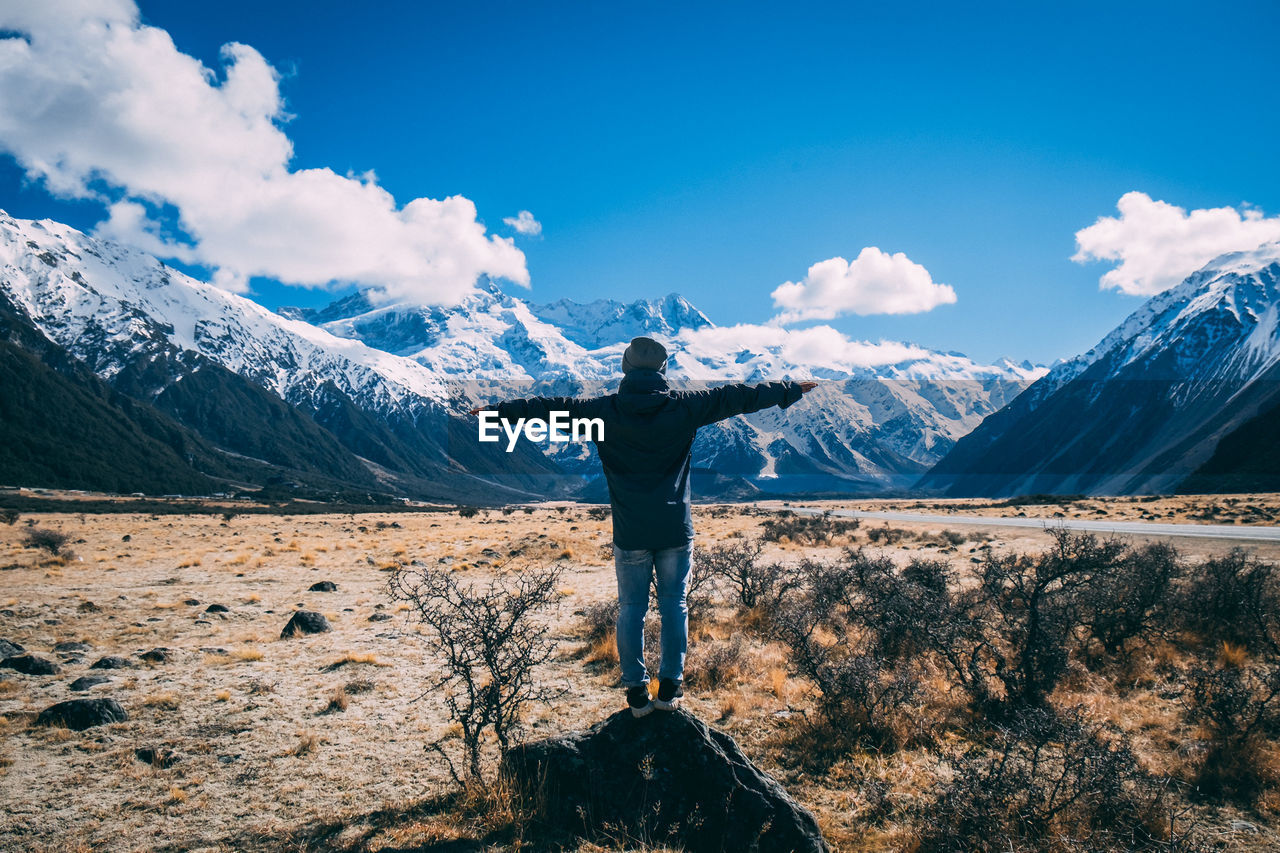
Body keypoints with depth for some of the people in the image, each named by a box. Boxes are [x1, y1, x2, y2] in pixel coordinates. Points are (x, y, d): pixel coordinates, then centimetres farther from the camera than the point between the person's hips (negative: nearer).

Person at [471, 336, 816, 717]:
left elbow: (553, 407, 2)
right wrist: (790, 389, 15)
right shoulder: (683, 407, -4)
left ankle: (637, 691, 16)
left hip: (630, 533, 0)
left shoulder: (605, 411, -5)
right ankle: (670, 687, 19)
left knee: (631, 609, 11)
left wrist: (500, 411, 14)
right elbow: (737, 397, 4)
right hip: (676, 529, 0)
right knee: (674, 606, 13)